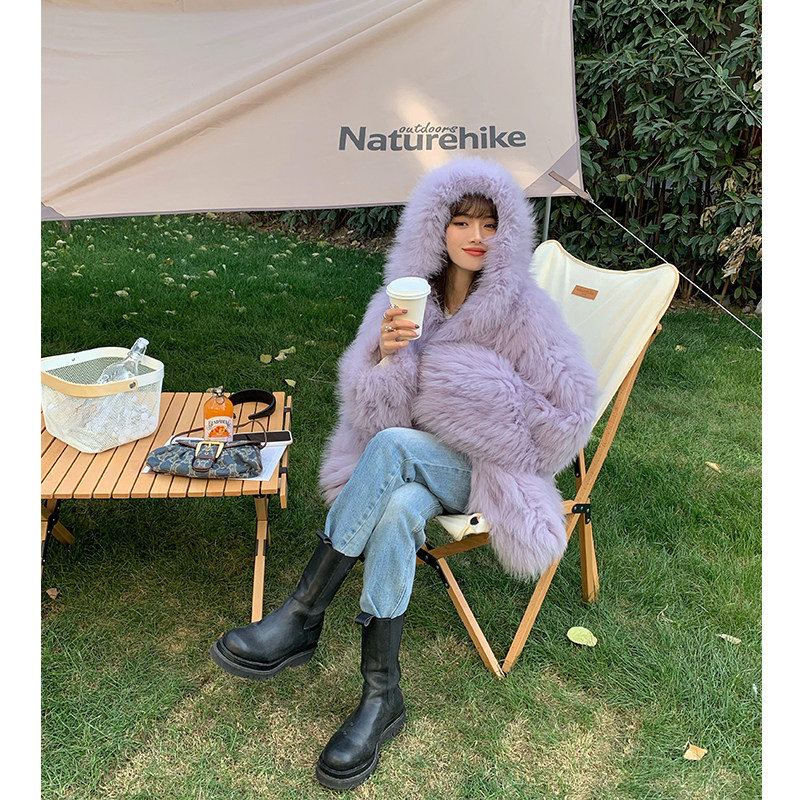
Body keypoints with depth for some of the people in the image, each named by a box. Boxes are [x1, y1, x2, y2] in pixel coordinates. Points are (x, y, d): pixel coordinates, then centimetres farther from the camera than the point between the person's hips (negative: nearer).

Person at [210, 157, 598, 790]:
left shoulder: (523, 309, -8)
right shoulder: (403, 299, 0)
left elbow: (574, 410, -7)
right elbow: (368, 411, -7)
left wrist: (495, 450, -8)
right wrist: (385, 353, -27)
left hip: (479, 469, -3)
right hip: (411, 464, 3)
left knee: (391, 446, -34)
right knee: (397, 511, -34)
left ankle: (300, 620, -26)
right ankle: (381, 695, -23)